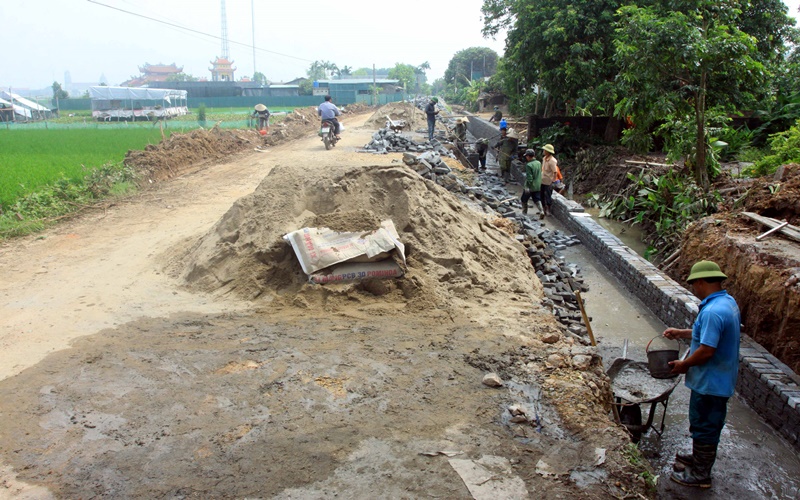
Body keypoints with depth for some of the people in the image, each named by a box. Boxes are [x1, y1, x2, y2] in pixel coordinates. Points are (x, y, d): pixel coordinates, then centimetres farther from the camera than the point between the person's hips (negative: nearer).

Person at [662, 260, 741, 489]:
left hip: (710, 382, -10)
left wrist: (683, 365, -15)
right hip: (720, 378, 10)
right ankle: (699, 459, 41)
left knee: (704, 426, 6)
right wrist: (680, 333, 16)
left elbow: (706, 350, -30)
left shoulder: (712, 312, -30)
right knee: (707, 424, 24)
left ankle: (700, 474, 20)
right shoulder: (728, 302, 4)